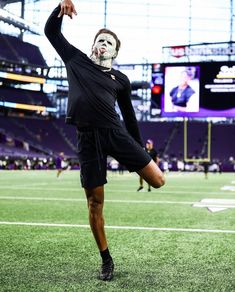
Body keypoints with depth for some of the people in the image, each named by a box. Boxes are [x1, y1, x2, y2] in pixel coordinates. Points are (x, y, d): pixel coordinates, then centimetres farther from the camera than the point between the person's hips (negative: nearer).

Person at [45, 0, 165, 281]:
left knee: (158, 180, -10)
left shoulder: (120, 79, 14)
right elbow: (51, 31, 19)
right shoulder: (76, 60, 14)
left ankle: (130, 166, 26)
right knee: (94, 204, 1)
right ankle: (106, 260, 19)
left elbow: (129, 115, 20)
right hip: (87, 137, -1)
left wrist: (140, 150, 21)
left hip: (115, 132, 1)